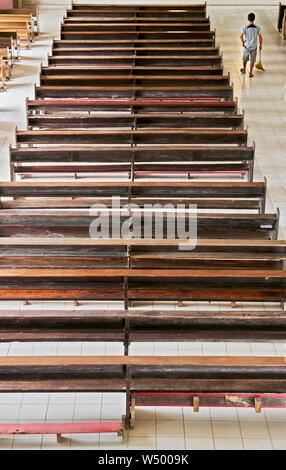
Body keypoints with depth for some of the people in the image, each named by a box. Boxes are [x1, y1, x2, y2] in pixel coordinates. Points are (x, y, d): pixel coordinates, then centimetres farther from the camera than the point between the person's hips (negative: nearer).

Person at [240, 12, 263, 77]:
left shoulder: (245, 27, -14)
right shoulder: (257, 28, -11)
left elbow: (241, 36, -17)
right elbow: (260, 37, -9)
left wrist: (243, 42, 2)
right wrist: (260, 45, 6)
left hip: (246, 46, 0)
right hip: (254, 47, 0)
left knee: (245, 59, 22)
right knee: (252, 60, 14)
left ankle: (244, 71, 41)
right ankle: (250, 73, 18)